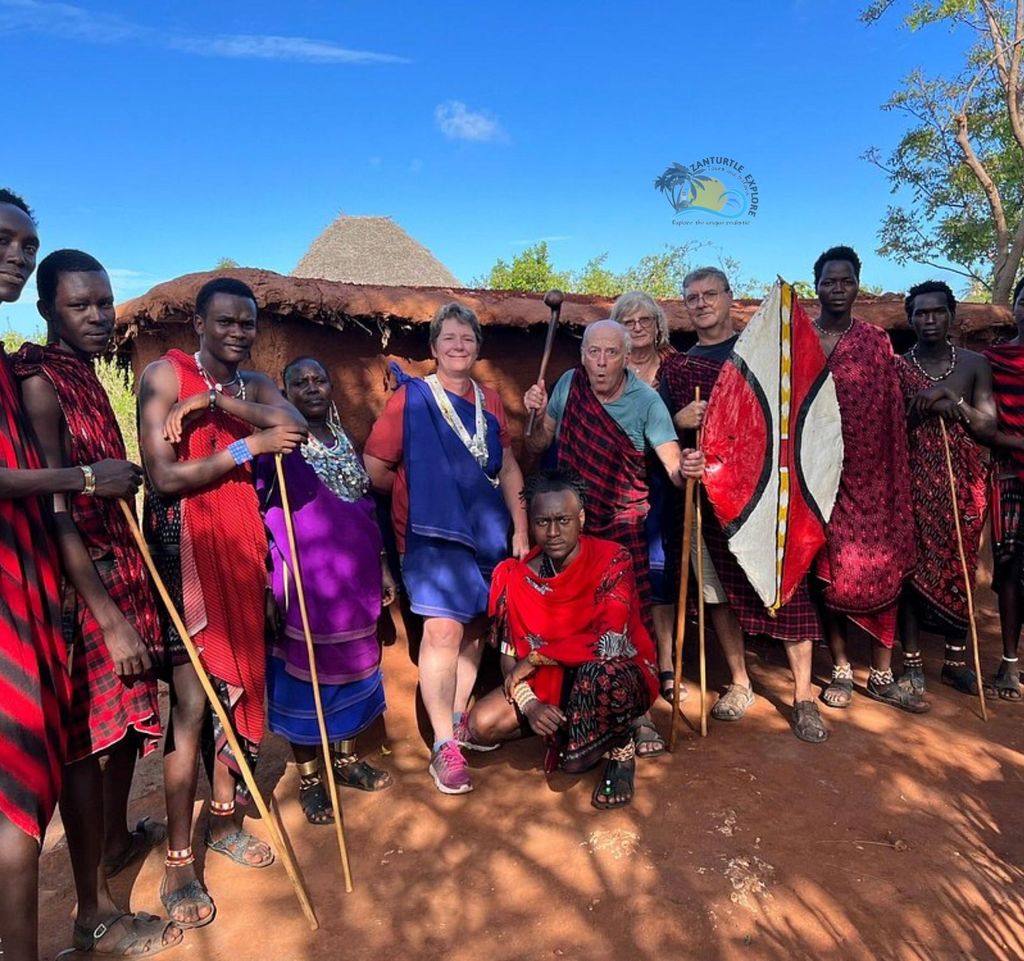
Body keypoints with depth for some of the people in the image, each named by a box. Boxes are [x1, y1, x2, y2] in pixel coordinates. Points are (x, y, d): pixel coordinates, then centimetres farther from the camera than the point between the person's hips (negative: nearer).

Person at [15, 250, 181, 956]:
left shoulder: (85, 375, 13)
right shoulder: (38, 380, -14)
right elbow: (53, 510, -21)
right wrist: (110, 618, -23)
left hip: (119, 570, 9)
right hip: (79, 585, -9)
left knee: (128, 715, 20)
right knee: (88, 738, 1)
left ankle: (117, 838, 43)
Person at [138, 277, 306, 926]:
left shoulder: (254, 384, 12)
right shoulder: (165, 375, -5)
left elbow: (295, 426, -10)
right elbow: (164, 476, -15)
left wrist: (216, 402, -19)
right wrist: (249, 444, -14)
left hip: (240, 542, 6)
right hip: (182, 543, -5)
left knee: (234, 682, 11)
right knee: (192, 700, -6)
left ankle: (226, 821, 29)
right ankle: (179, 861, 9)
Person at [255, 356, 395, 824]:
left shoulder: (346, 444, 11)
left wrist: (383, 568, 14)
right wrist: (268, 585, -22)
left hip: (354, 580, 6)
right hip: (304, 583, -6)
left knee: (353, 665, 15)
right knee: (305, 673, 5)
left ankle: (347, 759, 33)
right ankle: (309, 777, 22)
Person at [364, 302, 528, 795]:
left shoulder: (489, 401, 11)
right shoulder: (411, 397, -5)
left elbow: (508, 468, 13)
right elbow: (375, 469, -7)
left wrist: (520, 528, 10)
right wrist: (420, 490, 5)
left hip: (487, 533, 6)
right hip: (434, 533, -5)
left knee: (473, 627, 12)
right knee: (443, 629, -12)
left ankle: (458, 722, 30)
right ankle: (444, 747, 1)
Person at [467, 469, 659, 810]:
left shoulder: (611, 560, -22)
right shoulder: (514, 575, -10)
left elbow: (611, 642, -33)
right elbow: (509, 657, -5)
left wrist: (536, 656, -23)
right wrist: (529, 705, -23)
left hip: (620, 677, -5)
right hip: (550, 681, 5)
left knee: (599, 672, -40)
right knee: (482, 724, -13)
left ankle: (622, 748, -4)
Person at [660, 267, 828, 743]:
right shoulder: (676, 367, 13)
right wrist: (679, 421, -8)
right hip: (709, 492, 2)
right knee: (717, 587, 7)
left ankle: (803, 696, 9)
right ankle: (739, 683, 25)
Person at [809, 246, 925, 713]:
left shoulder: (877, 341, 8)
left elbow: (894, 414, 8)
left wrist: (899, 477, 2)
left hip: (871, 474, 2)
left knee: (883, 571, 4)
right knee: (828, 573, 5)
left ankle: (882, 675, 18)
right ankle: (841, 670, 20)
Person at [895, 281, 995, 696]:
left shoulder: (975, 363, 6)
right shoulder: (897, 366, 2)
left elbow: (989, 428, -1)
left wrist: (952, 399, -14)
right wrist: (929, 406, -16)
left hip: (963, 482, 2)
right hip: (914, 481, -2)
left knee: (959, 570, 8)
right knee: (913, 569, -1)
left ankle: (956, 660, 22)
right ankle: (912, 663, 9)